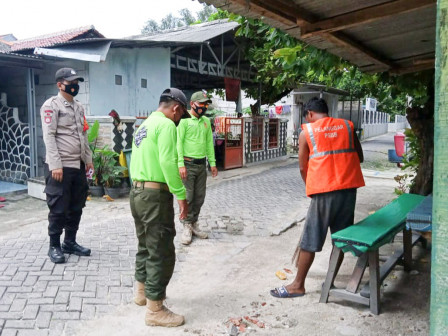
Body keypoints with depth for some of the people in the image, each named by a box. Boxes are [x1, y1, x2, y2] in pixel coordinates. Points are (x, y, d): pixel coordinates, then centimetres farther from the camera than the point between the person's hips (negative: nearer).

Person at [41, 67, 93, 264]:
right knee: (58, 209, 0)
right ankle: (54, 246, 14)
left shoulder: (79, 107, 17)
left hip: (78, 166, 7)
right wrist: (55, 165, -20)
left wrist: (88, 159, 16)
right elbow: (49, 137, -13)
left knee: (76, 207, 13)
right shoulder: (51, 105, -6)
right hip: (60, 166, -7)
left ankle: (70, 242, 26)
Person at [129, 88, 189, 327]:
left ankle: (142, 292, 38)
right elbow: (168, 162, -24)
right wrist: (181, 195, -21)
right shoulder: (166, 125, -13)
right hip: (155, 195, -10)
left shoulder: (144, 125, 17)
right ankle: (155, 310, 9)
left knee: (146, 246, 23)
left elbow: (140, 160, 15)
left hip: (137, 192, 10)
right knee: (161, 253, 0)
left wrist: (140, 186, 17)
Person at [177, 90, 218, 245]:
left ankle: (194, 224, 23)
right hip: (188, 164, -6)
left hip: (202, 164, 6)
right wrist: (181, 164, -18)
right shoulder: (184, 120, -7)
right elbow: (179, 143, -11)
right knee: (187, 197, -3)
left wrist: (213, 163, 11)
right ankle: (187, 227, 8)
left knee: (199, 197, 10)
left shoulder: (206, 121, 12)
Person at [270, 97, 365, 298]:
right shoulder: (347, 126, 10)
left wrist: (310, 188, 19)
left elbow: (303, 168, 4)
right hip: (349, 188, 4)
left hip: (324, 191, -4)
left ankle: (298, 285, 14)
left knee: (310, 240, 5)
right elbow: (359, 158, 14)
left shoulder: (307, 132, 1)